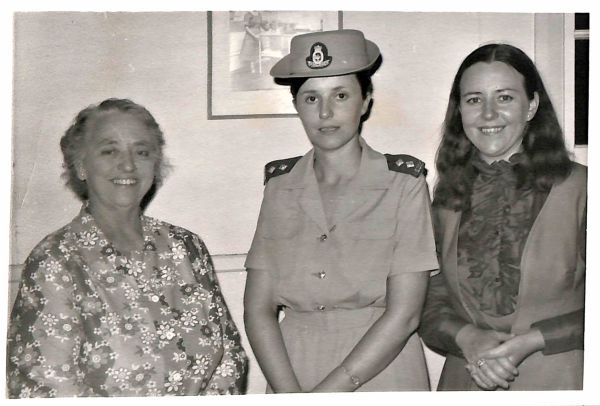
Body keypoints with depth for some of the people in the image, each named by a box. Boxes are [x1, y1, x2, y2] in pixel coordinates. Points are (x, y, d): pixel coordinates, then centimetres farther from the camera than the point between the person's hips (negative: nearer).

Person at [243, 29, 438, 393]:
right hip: (291, 372, 2)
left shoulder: (404, 183, -8)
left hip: (382, 376, -2)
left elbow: (403, 315, -13)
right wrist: (289, 391, -14)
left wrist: (327, 390, -15)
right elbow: (258, 308, -2)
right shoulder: (280, 185, -1)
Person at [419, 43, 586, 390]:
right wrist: (466, 338, -16)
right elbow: (430, 307, 2)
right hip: (466, 381, 3)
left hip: (557, 380, -2)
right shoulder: (449, 199, 3)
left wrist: (532, 341, -18)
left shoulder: (578, 188, -8)